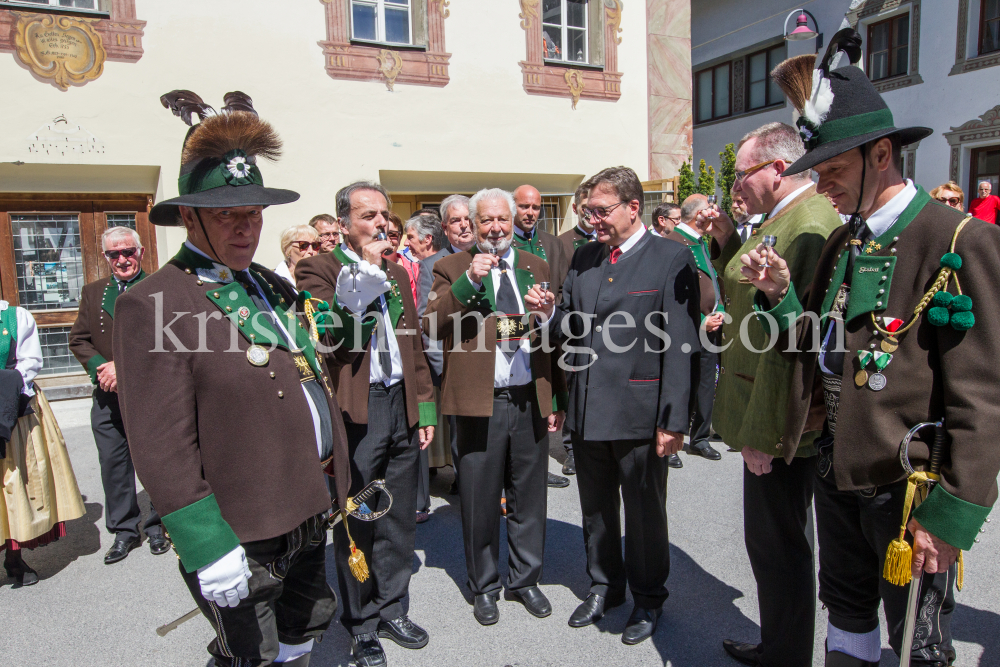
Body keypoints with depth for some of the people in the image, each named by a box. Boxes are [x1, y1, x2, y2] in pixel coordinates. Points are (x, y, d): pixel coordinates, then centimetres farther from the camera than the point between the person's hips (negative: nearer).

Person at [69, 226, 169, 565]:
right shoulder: (92, 292, 13)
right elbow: (78, 339, 9)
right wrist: (100, 368, -9)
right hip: (108, 397, 4)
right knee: (113, 463, 9)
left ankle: (157, 526, 22)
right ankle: (124, 530, 24)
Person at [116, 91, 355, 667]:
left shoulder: (272, 285, 8)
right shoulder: (151, 304, -17)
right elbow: (161, 448, -20)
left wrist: (347, 308, 6)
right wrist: (207, 547, -21)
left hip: (311, 512, 8)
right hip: (243, 533, -7)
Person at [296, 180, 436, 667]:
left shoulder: (397, 273, 15)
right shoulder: (317, 270, -4)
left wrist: (425, 407, 13)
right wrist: (369, 270, -17)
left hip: (401, 407, 6)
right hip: (355, 412, -6)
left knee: (399, 521, 15)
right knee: (357, 524, 7)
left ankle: (392, 610, 33)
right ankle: (361, 626, 26)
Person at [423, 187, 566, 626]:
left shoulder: (536, 268, 11)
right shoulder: (452, 269, 2)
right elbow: (431, 326, -13)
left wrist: (557, 399, 9)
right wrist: (468, 281, -22)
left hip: (531, 401, 3)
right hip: (479, 404, -2)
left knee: (528, 498, 15)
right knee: (480, 502, 10)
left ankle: (526, 580, 34)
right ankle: (484, 587, 30)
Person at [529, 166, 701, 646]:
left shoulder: (672, 259, -9)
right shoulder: (583, 257, 9)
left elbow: (681, 347, -13)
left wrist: (674, 421, -16)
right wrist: (551, 313, -10)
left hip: (639, 413, -5)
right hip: (587, 412, 5)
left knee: (644, 512, 12)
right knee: (596, 510, 20)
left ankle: (648, 599, 35)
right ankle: (603, 587, 41)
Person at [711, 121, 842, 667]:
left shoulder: (809, 226, -21)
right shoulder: (780, 219, 12)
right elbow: (745, 302, 20)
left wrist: (762, 432, -22)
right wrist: (726, 243, 8)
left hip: (779, 425, -11)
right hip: (765, 416, 11)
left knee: (778, 544, 5)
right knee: (775, 540, 22)